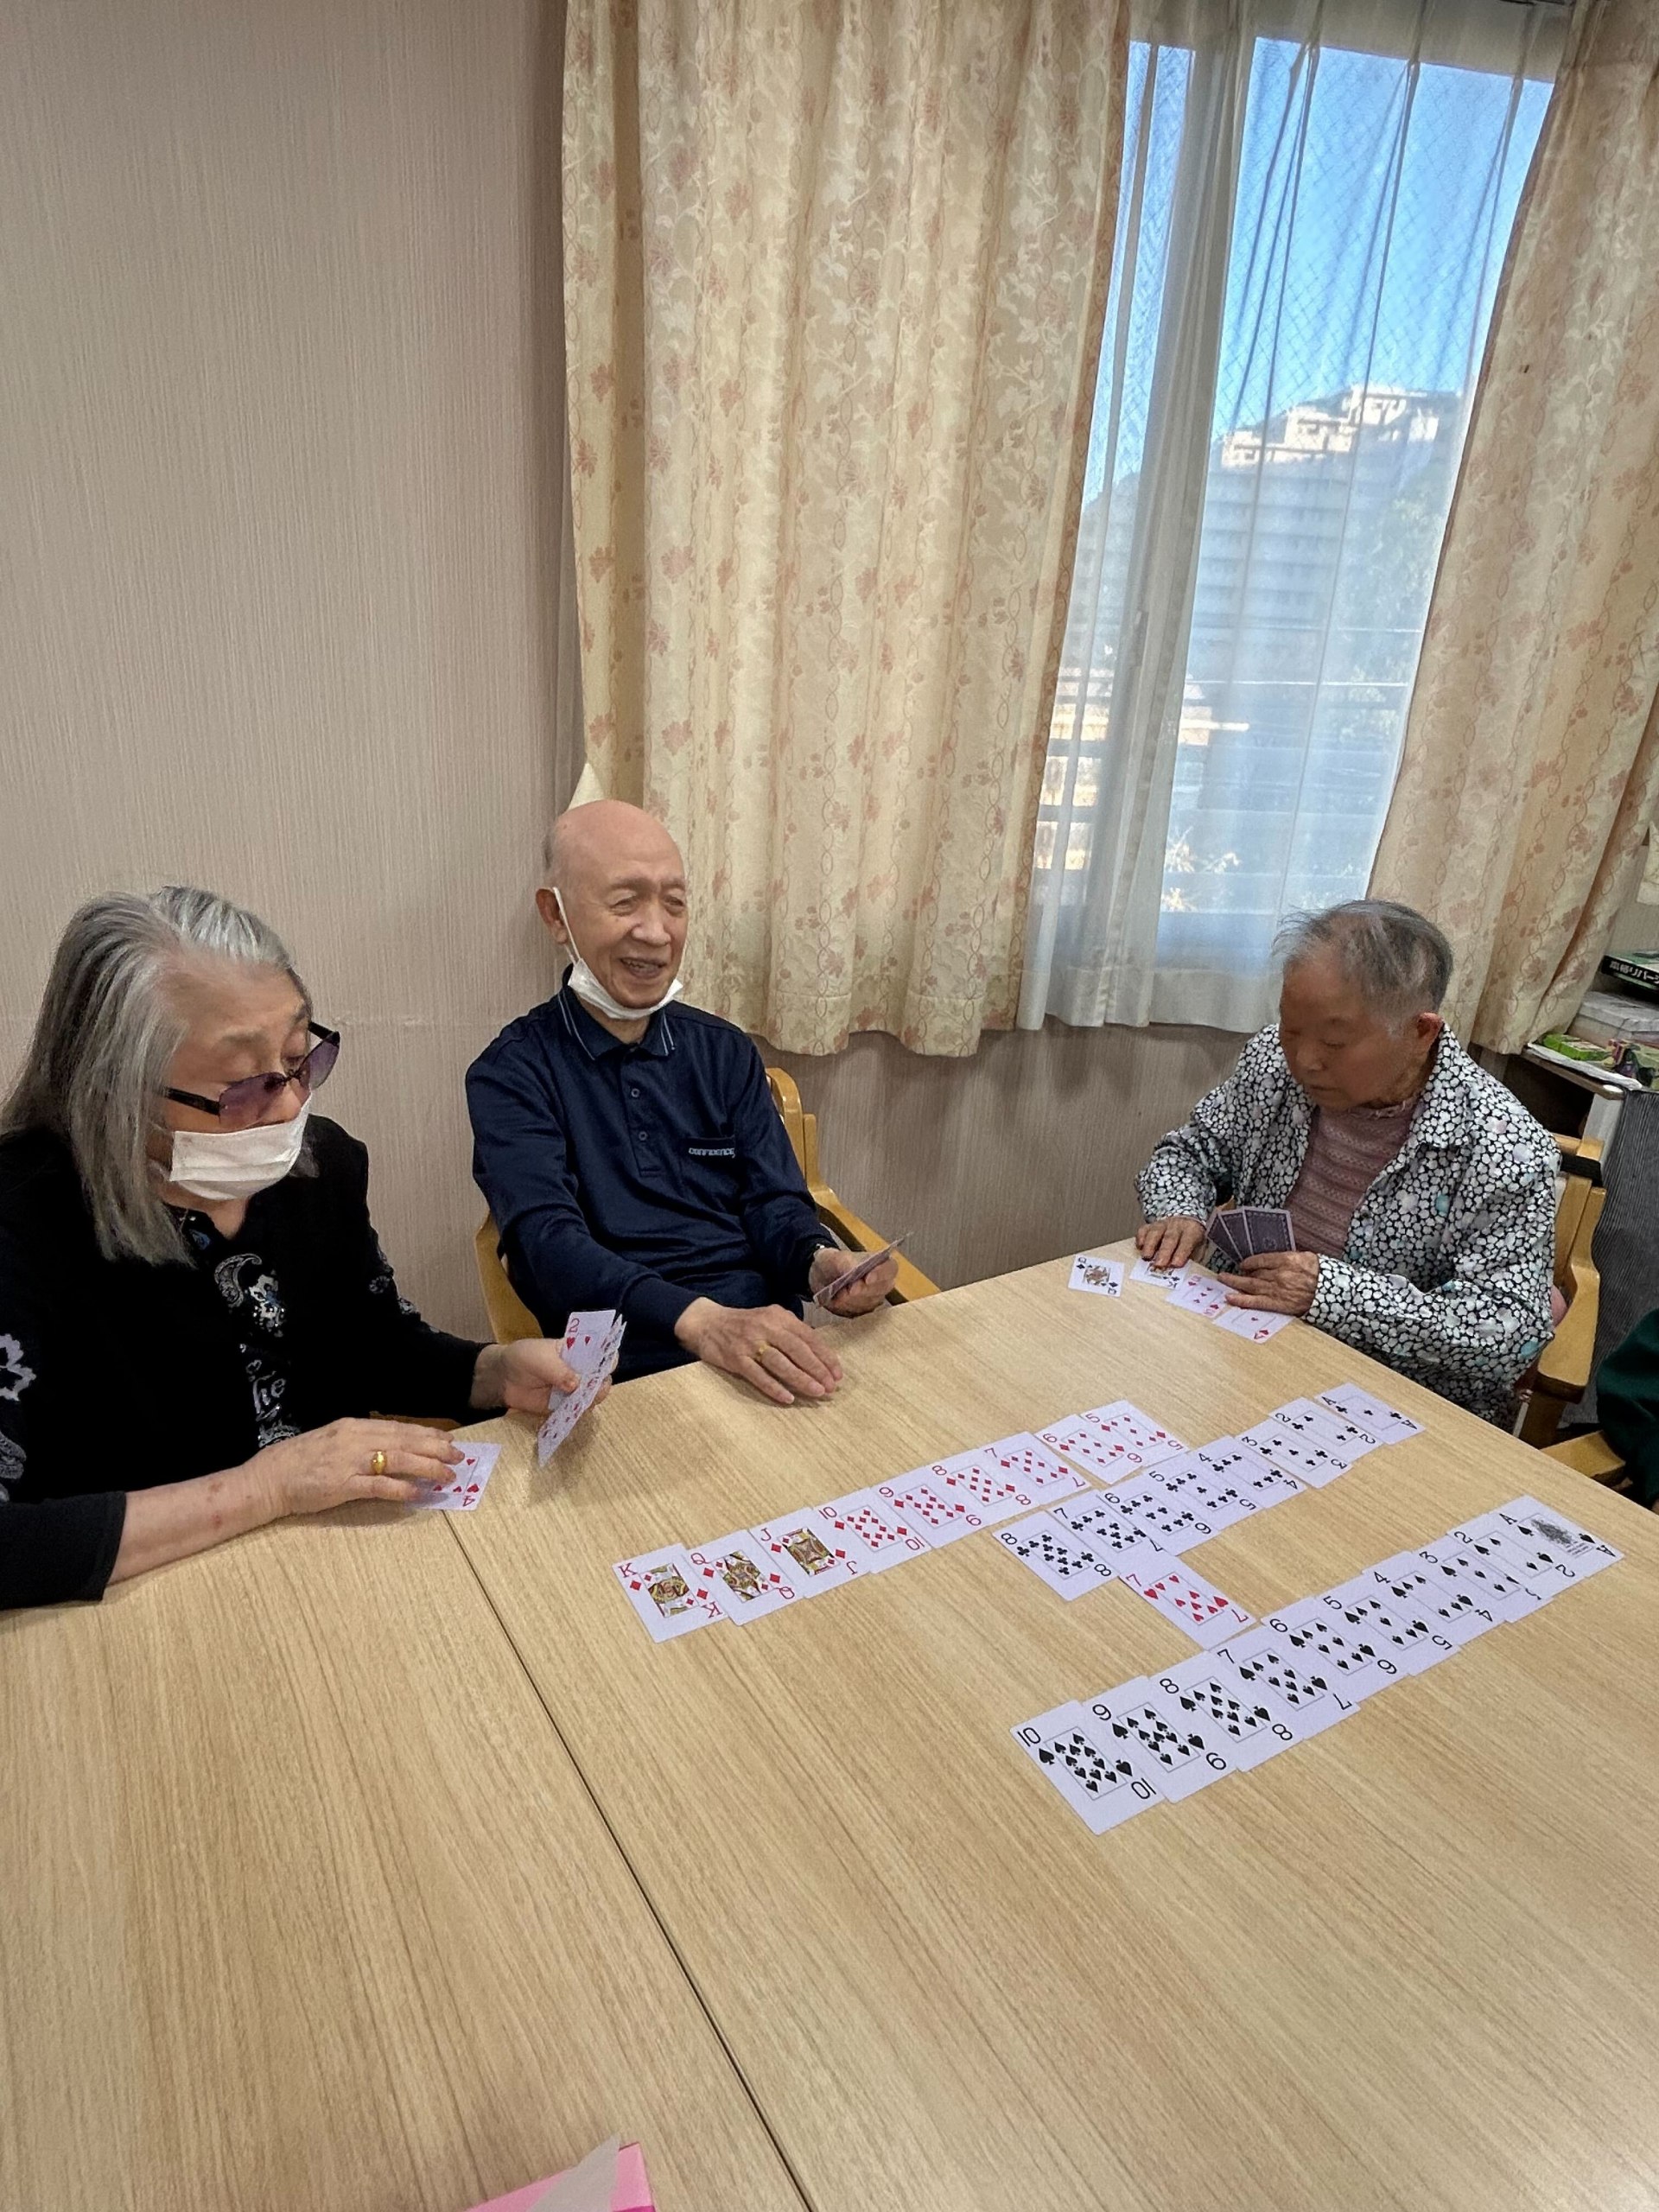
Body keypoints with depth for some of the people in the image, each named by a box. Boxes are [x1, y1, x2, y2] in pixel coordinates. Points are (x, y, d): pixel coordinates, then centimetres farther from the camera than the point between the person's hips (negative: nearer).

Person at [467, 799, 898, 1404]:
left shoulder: (726, 1053, 14)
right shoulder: (510, 1075, -1)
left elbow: (773, 1201, 8)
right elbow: (549, 1239, -15)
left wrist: (823, 1261, -17)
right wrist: (701, 1321, -32)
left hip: (770, 1353, 5)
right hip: (627, 1370, -4)